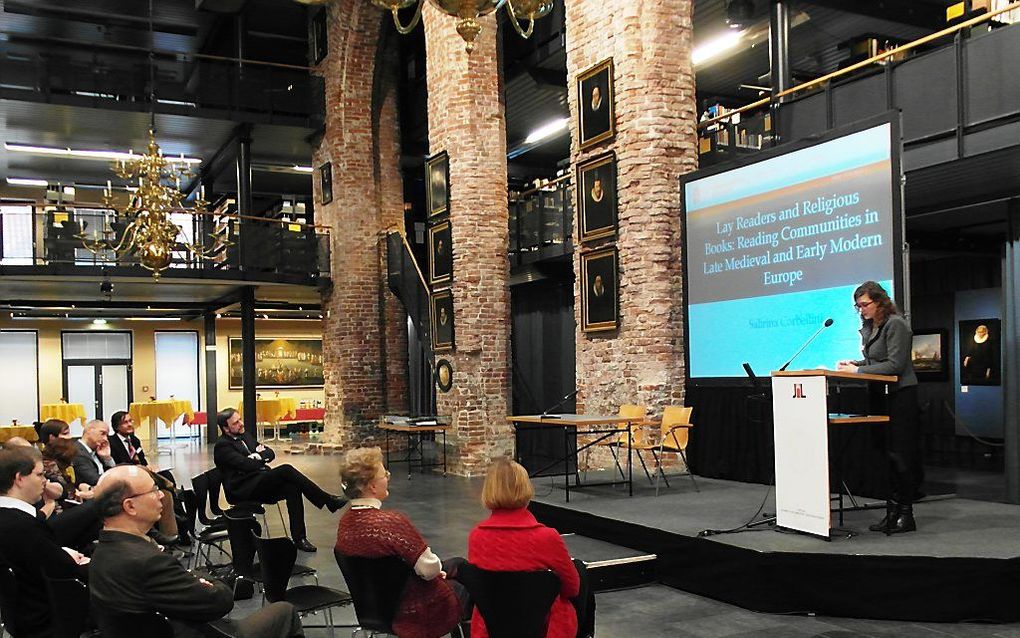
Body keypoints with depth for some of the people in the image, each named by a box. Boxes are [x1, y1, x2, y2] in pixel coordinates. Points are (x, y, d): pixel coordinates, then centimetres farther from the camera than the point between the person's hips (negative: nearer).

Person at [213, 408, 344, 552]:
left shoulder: (246, 435, 18)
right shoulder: (222, 446, -8)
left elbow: (271, 453, 15)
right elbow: (246, 464, -19)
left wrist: (259, 456, -7)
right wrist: (262, 458, 0)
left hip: (259, 485, 8)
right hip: (242, 490, -8)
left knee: (292, 487, -23)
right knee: (286, 470, -26)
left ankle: (299, 538, -22)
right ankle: (328, 501, -20)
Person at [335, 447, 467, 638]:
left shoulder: (345, 521, -8)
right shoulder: (392, 522, -34)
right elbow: (429, 569, -27)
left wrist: (436, 568, 6)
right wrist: (437, 567, -3)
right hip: (409, 612, -8)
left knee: (458, 563, 27)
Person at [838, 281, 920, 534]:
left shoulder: (896, 324, -13)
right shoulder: (868, 327, 13)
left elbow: (895, 364, -19)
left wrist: (858, 370, -19)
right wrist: (854, 363, 2)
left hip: (901, 394, -8)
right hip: (881, 395, 8)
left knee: (899, 454, -5)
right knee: (887, 454, 8)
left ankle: (906, 515, 3)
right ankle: (892, 512, 13)